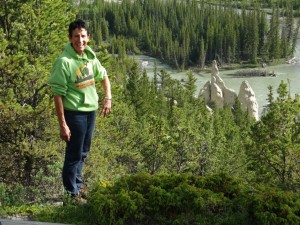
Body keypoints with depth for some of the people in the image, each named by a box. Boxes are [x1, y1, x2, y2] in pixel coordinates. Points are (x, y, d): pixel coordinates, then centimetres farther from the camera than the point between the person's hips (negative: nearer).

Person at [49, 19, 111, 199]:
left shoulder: (90, 56, 1)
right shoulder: (64, 61, -19)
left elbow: (103, 77, 18)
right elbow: (58, 94, -18)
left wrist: (108, 98, 2)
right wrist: (62, 124, -19)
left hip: (91, 110, 7)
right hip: (75, 113, -7)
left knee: (84, 152, 22)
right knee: (74, 154, 5)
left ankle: (78, 183, 42)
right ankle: (72, 193, 21)